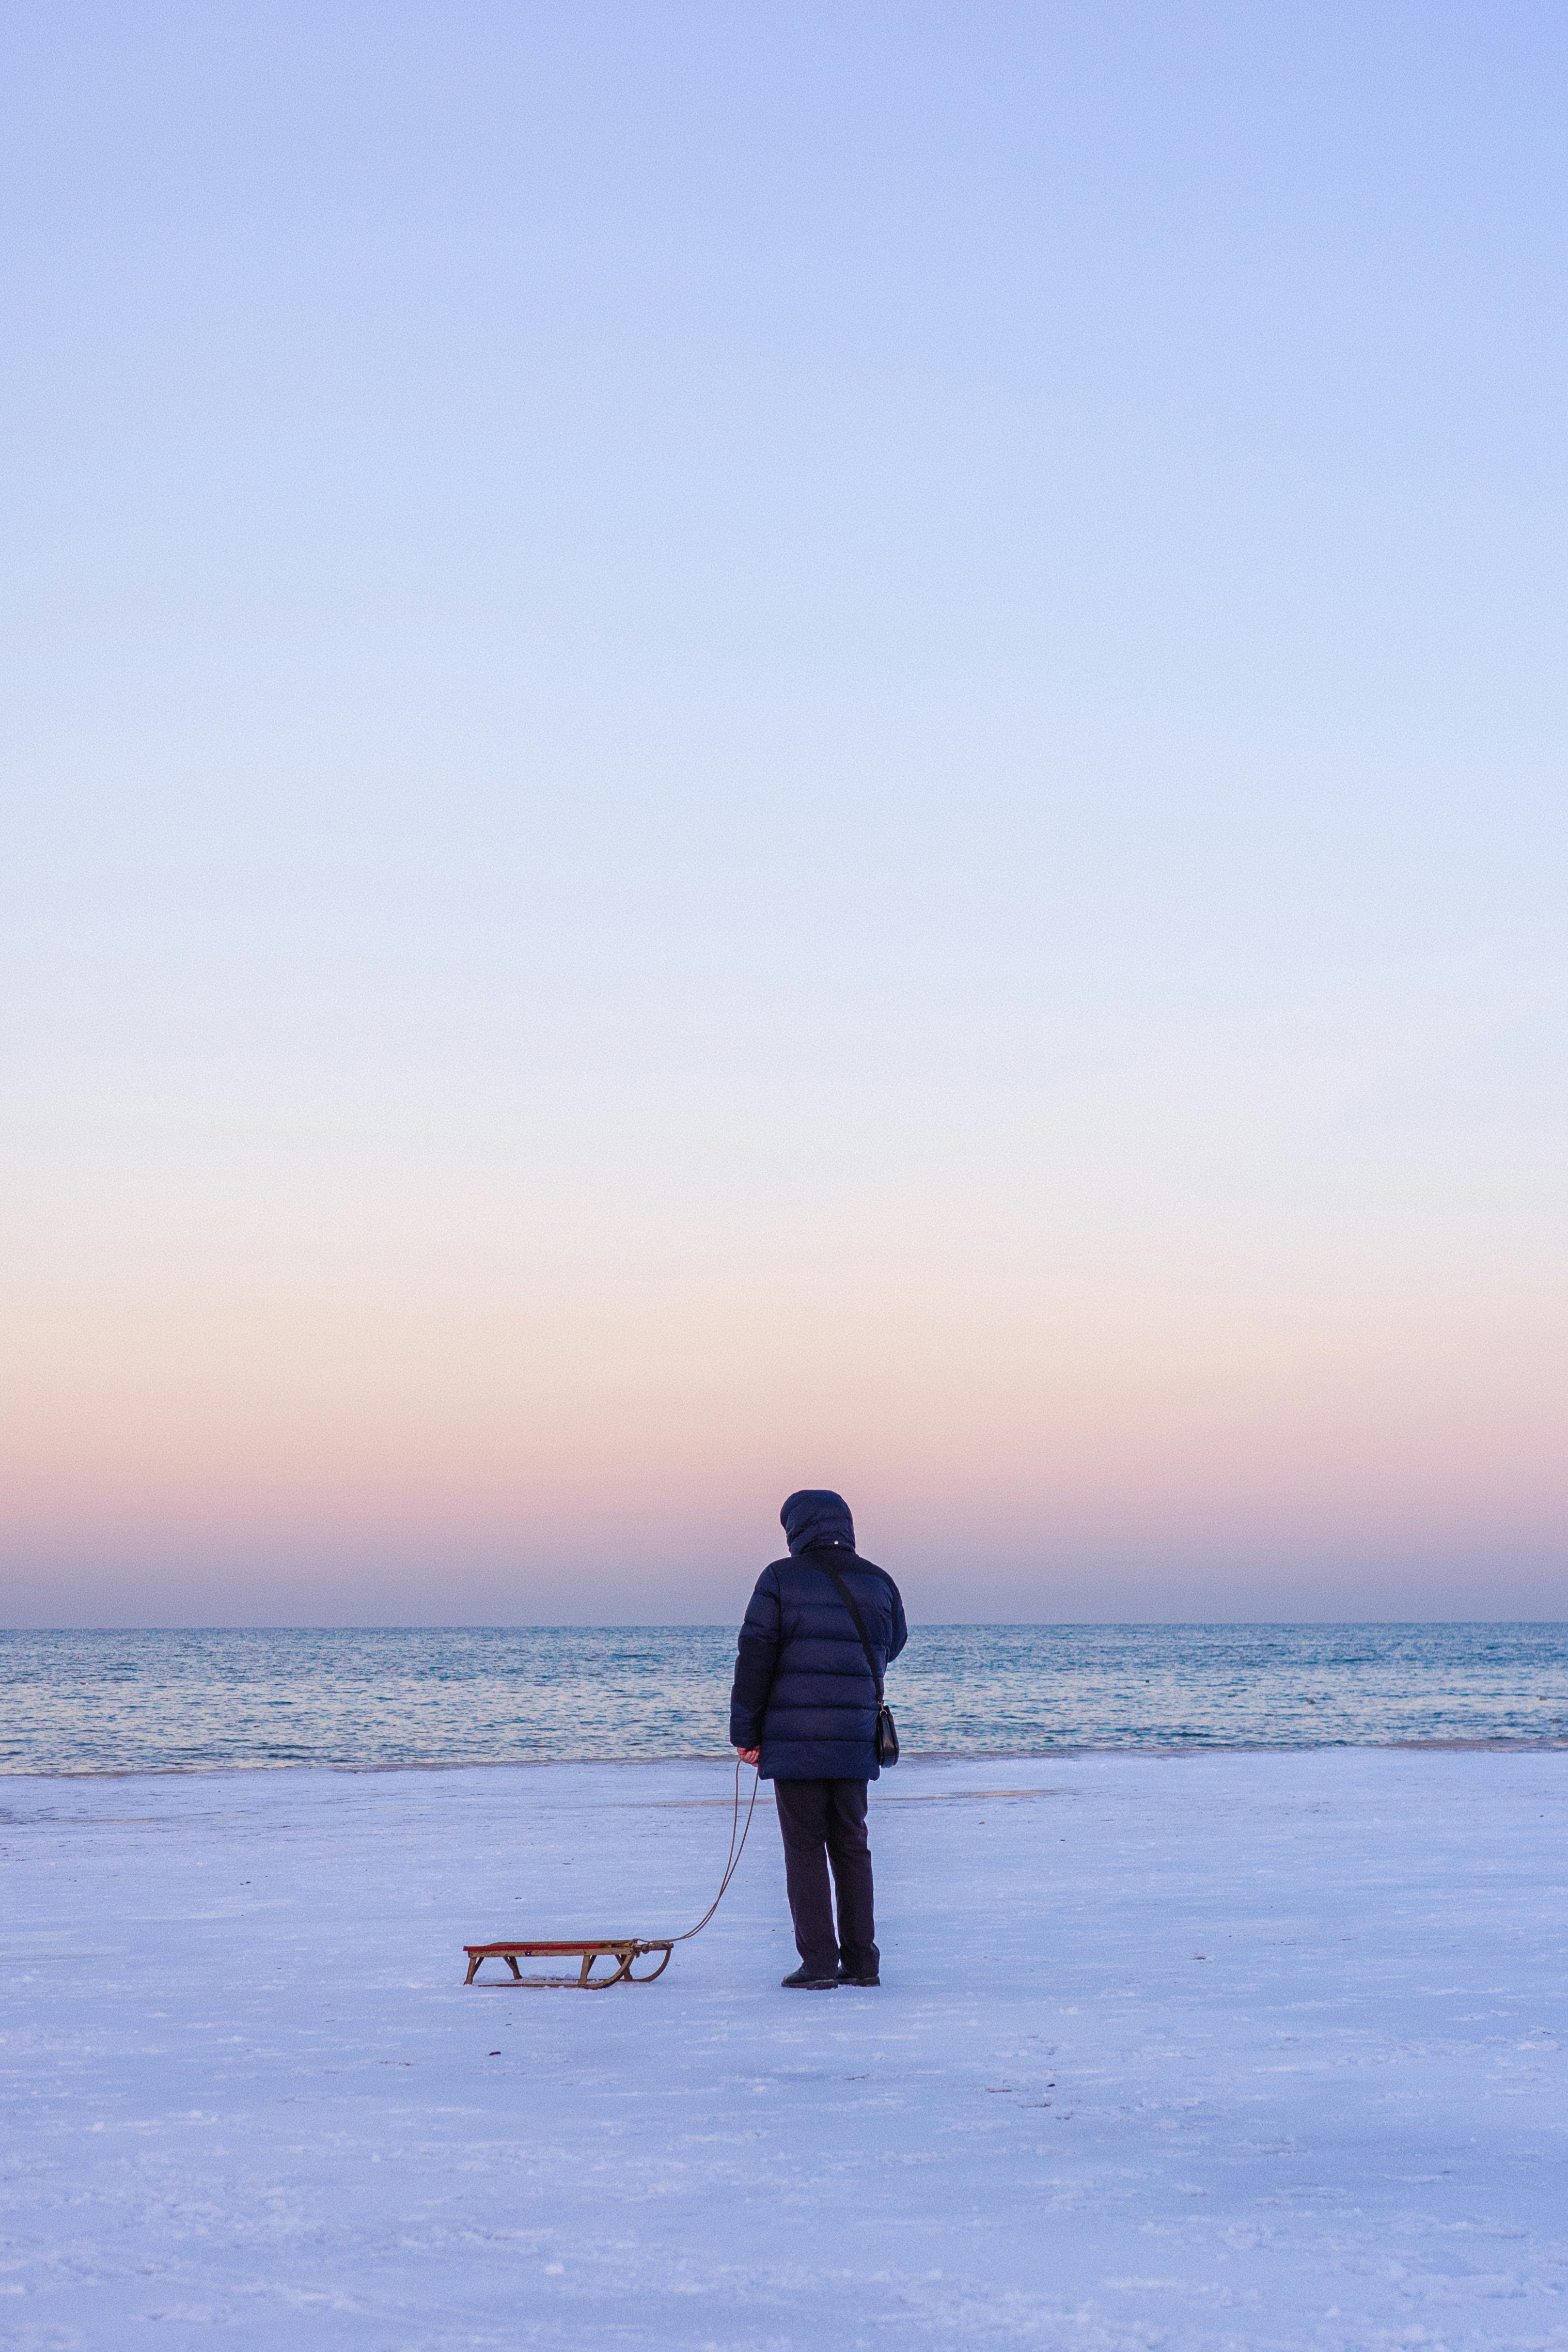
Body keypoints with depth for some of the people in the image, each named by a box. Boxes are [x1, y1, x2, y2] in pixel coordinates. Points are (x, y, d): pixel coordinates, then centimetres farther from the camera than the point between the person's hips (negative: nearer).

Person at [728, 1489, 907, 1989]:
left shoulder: (780, 1578, -5)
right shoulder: (877, 1582, 7)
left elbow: (755, 1658, -6)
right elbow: (891, 1647, 21)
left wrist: (745, 1733, -1)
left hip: (793, 1737, -4)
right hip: (855, 1739, 4)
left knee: (804, 1848, 1)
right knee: (850, 1845, 12)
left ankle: (818, 1962, -3)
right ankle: (861, 1961, 11)